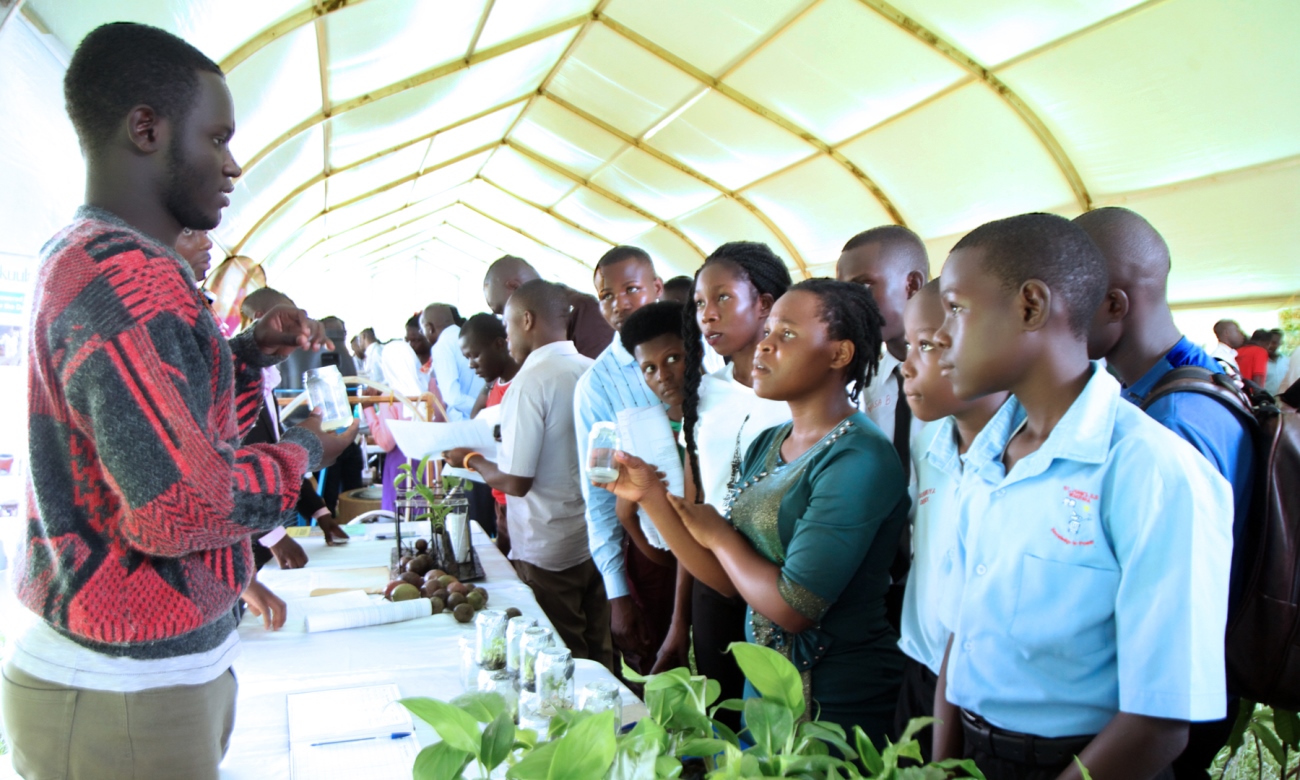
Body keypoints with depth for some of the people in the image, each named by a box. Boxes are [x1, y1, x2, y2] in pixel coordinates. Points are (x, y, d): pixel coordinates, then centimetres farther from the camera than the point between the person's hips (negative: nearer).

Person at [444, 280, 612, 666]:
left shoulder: (530, 381, -18)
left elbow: (515, 482, -18)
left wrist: (470, 459, 0)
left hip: (548, 551, -7)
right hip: (597, 541, 7)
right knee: (598, 656, 17)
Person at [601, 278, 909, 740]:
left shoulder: (858, 459, -22)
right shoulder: (766, 446, 4)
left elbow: (792, 607, -26)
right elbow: (729, 581, 2)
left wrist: (717, 534, -11)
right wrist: (651, 496, -7)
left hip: (836, 705, -8)